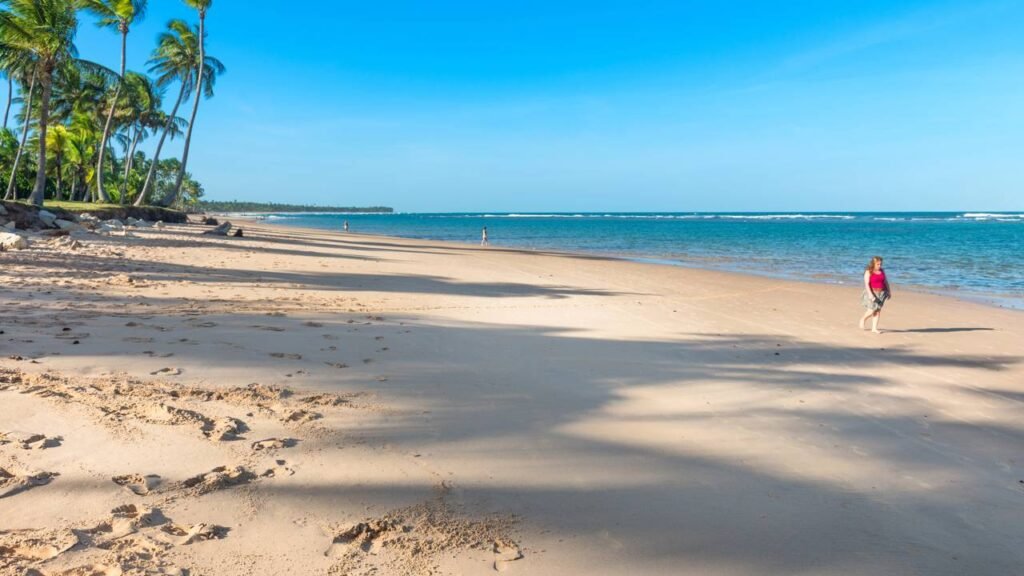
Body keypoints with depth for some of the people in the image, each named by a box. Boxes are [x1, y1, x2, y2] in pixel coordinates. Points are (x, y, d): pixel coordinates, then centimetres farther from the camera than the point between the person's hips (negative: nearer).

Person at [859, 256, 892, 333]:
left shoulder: (882, 271, 6)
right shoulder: (868, 272, -10)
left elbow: (886, 282, 13)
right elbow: (866, 284, -16)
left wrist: (889, 292, 10)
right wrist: (870, 294, -25)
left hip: (881, 293, 5)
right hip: (872, 293, -5)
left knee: (878, 311, 2)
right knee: (871, 311, -7)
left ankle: (874, 328, 7)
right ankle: (863, 319, 24)